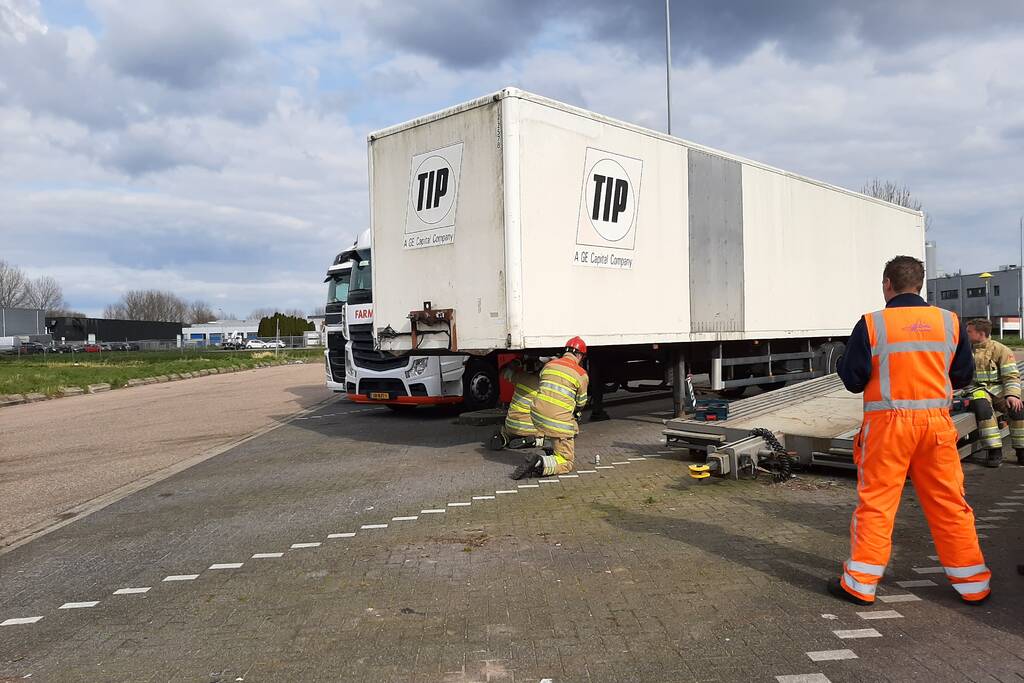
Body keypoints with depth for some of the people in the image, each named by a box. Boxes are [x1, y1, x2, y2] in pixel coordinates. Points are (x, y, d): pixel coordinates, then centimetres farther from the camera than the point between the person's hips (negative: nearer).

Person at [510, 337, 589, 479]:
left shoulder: (549, 364, 12)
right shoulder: (582, 375, 0)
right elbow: (581, 404, 11)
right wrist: (574, 412, 36)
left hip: (537, 416, 6)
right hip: (559, 422, -6)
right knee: (566, 463, 4)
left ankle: (550, 451, 30)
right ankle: (540, 464, -21)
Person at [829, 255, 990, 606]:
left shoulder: (871, 324, -7)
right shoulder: (950, 321, 3)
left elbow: (853, 380, -5)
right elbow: (964, 376, 11)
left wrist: (844, 363, 15)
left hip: (888, 422, -3)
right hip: (936, 421, 3)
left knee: (875, 503, 4)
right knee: (950, 504, 13)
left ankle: (859, 584, 10)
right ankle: (973, 585, 24)